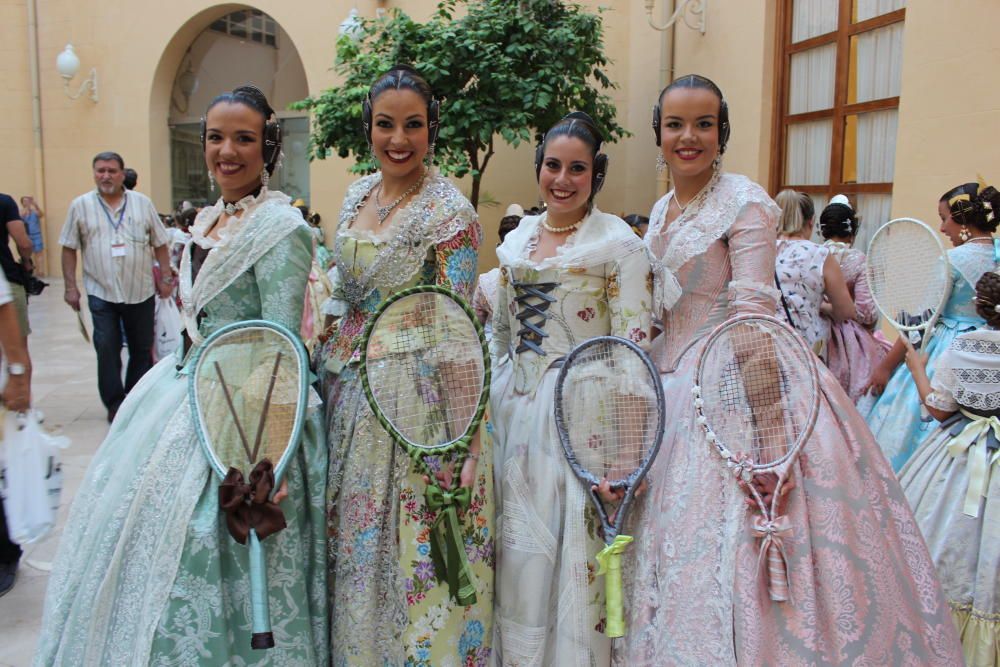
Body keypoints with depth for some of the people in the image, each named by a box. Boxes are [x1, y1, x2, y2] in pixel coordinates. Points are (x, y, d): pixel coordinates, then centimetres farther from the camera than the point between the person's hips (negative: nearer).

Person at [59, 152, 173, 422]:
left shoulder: (142, 203, 5)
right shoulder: (80, 206, 3)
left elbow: (160, 244, 8)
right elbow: (69, 248, 5)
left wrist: (166, 277, 4)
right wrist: (70, 286, 0)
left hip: (140, 291, 2)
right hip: (101, 292, -1)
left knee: (142, 348, 9)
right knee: (107, 349, -6)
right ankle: (114, 403, 6)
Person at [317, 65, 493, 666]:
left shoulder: (448, 210, -14)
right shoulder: (358, 193, 8)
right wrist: (325, 355, 16)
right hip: (348, 385, 7)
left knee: (410, 547, 3)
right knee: (350, 541, 18)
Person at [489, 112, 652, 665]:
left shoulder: (618, 243, -6)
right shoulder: (517, 241, 12)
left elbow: (633, 346, -11)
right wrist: (487, 401, 14)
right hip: (515, 412, 5)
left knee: (576, 553, 0)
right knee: (518, 553, 11)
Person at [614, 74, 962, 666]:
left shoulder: (744, 203, -10)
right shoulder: (663, 210, 13)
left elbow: (753, 316, -19)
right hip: (675, 386, 8)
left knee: (730, 554, -4)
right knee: (680, 545, 14)